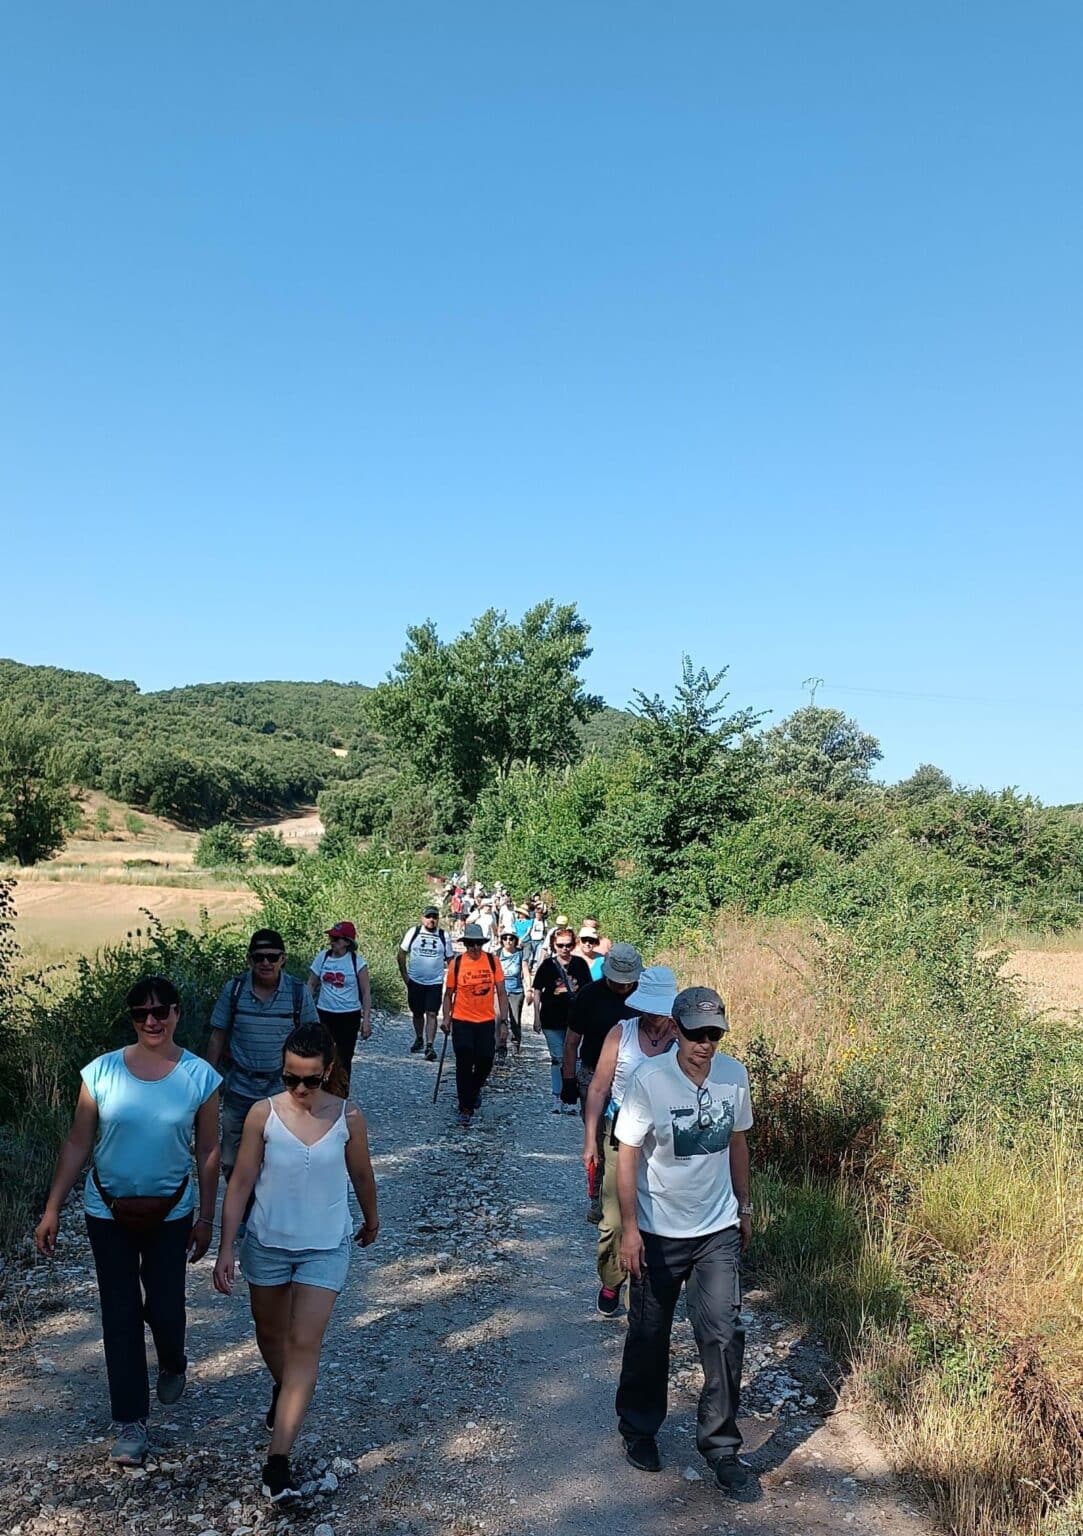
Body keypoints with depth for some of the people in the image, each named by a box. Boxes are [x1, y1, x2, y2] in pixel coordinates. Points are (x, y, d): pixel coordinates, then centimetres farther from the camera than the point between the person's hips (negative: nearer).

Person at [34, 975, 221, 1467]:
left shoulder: (200, 1076, -13)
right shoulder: (101, 1071, -12)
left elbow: (208, 1151, -5)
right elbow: (78, 1143, -4)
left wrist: (206, 1218, -1)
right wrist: (52, 1209, -5)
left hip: (171, 1212, 0)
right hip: (108, 1211, 1)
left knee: (164, 1306, 8)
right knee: (120, 1315, 6)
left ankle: (173, 1366, 43)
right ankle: (130, 1422, 22)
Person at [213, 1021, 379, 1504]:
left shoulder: (348, 1117, -14)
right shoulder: (263, 1114, -15)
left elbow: (361, 1176, 3)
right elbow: (241, 1184, -9)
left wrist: (371, 1219, 17)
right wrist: (226, 1249, -12)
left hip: (325, 1247, -1)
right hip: (267, 1243, 2)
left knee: (304, 1344, -7)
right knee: (269, 1331, 21)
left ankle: (278, 1459, 0)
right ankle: (282, 1388, 52)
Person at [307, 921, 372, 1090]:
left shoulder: (357, 961, -8)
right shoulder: (323, 957, 1)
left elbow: (366, 992, -5)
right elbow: (311, 985, 9)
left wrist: (366, 1019, -10)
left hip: (349, 1017, -2)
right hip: (324, 1014, 3)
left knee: (344, 1059, 7)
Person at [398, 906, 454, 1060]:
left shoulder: (444, 936, 1)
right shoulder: (413, 932, -2)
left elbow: (450, 959, 9)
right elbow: (401, 954, 4)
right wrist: (404, 975, -1)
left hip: (435, 982, -1)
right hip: (415, 982, 1)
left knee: (432, 1014, -9)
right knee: (417, 1013, 14)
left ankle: (429, 1046, -10)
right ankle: (419, 1039, 35)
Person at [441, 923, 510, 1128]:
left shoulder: (492, 961, -3)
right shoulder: (456, 963, -5)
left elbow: (501, 992, 2)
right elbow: (449, 994, 4)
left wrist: (503, 1019, -2)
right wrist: (446, 1018, -3)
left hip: (486, 1021, 2)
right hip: (462, 1021, -2)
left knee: (485, 1062, 8)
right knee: (464, 1064, -2)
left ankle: (473, 1090, 39)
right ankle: (465, 1108, 8)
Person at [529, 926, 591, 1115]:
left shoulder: (580, 964, 1)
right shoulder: (547, 965, -2)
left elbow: (587, 990, 9)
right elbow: (537, 991, 3)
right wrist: (536, 1018, 1)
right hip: (552, 1020, -1)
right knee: (557, 1059, 5)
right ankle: (558, 1098, 13)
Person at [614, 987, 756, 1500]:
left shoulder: (734, 1075, -7)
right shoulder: (649, 1081, -20)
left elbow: (737, 1143, 8)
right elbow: (628, 1155, -14)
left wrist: (743, 1206, 15)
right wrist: (629, 1228, -16)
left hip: (718, 1230, 2)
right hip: (659, 1232, -2)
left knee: (724, 1337, -1)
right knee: (648, 1336, 13)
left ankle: (721, 1447, 17)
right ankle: (639, 1429, 36)